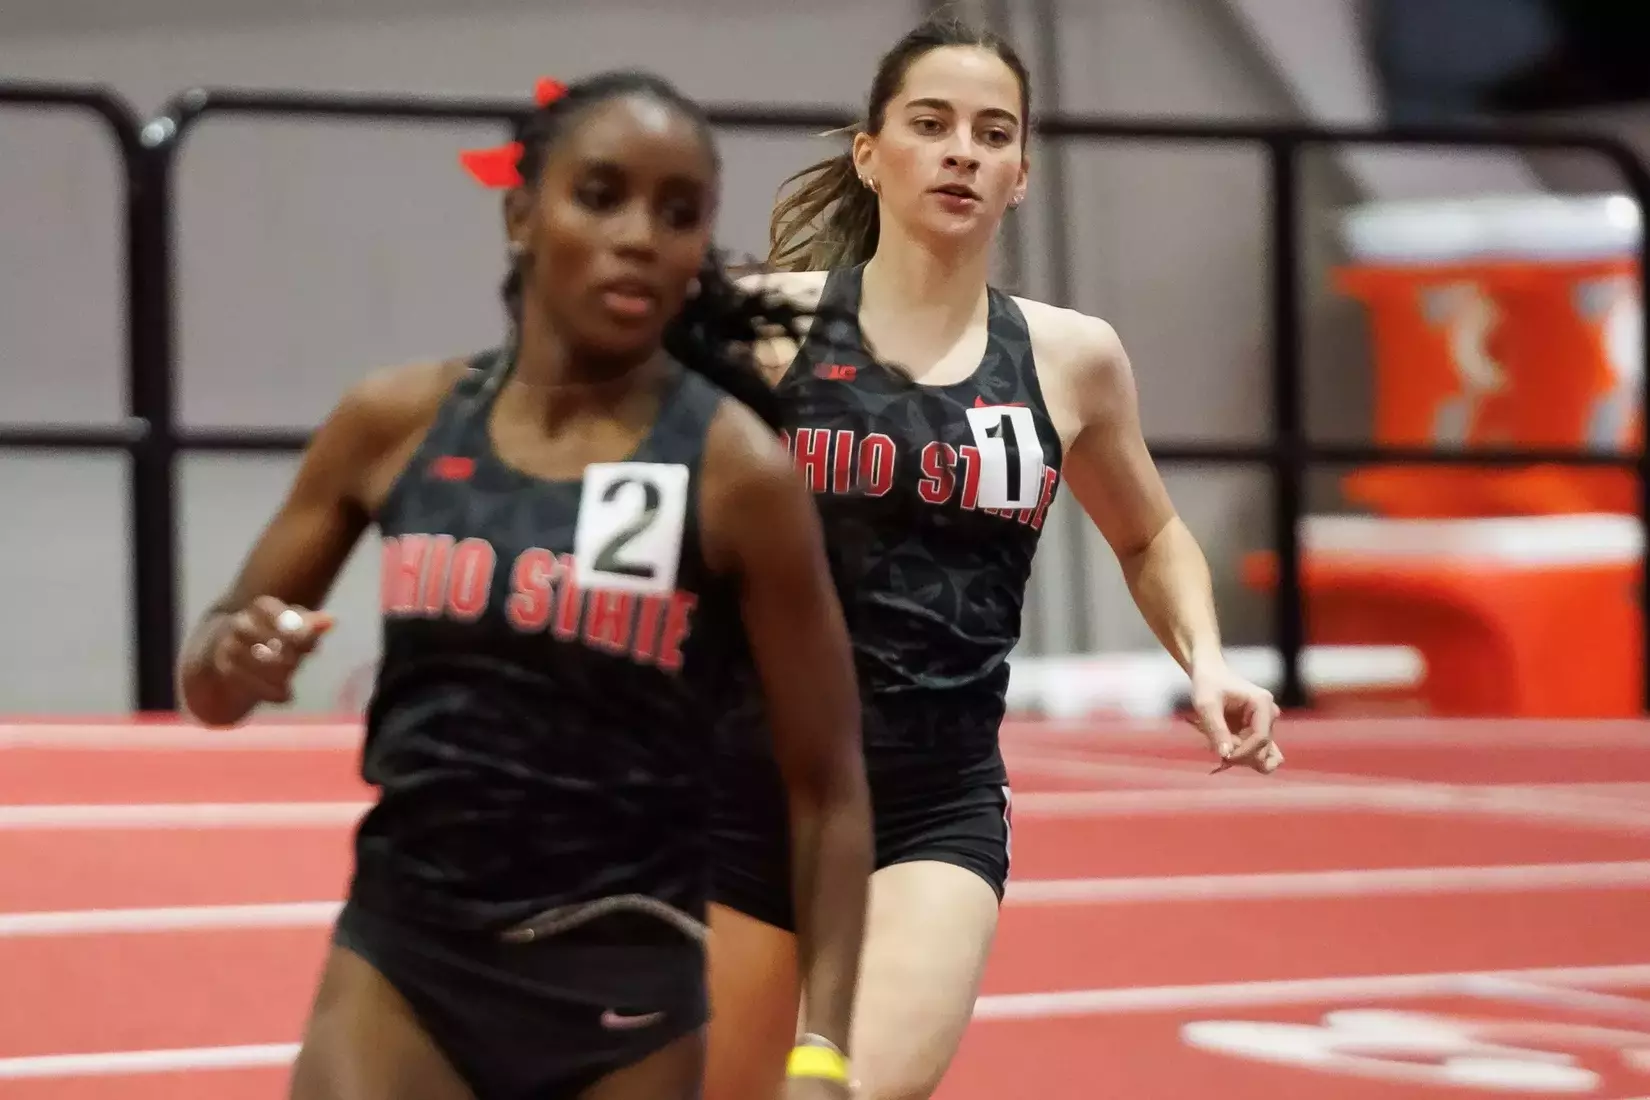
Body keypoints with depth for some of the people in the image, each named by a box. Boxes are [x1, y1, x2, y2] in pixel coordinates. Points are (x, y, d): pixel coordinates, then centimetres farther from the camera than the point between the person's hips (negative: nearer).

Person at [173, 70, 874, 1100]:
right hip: (401, 959, 2)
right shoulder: (397, 423, 1)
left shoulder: (737, 471, -9)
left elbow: (829, 788, -4)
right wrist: (230, 660, -13)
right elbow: (212, 678, 11)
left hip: (627, 998, -2)